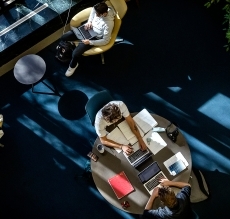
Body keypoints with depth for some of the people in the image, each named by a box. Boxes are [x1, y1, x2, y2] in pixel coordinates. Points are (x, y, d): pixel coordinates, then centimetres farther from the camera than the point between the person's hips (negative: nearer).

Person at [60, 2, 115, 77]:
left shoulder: (109, 23, -34)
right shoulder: (99, 10, -18)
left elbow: (105, 41, -24)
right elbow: (93, 10, 9)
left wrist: (90, 42, -26)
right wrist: (89, 21, -6)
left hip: (94, 37, -6)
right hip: (87, 28, 6)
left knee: (76, 54, -19)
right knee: (63, 37, -1)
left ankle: (73, 65, 17)